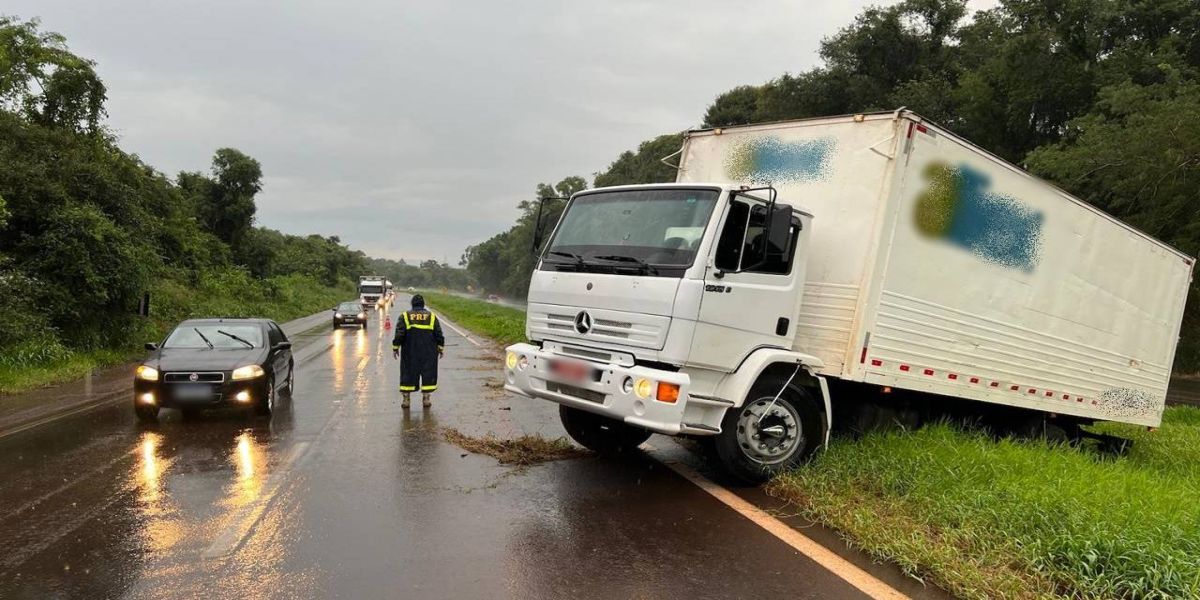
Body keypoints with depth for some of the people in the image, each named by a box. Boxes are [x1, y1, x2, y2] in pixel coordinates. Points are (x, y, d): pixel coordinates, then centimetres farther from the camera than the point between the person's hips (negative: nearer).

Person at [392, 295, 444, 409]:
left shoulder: (404, 316, 1)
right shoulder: (432, 316, 4)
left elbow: (399, 334, -6)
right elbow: (439, 335, 3)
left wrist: (395, 348, 2)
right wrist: (441, 348, 11)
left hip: (410, 353, 0)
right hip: (428, 352, 0)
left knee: (408, 373, 8)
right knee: (428, 373, 8)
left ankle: (406, 399, 9)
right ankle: (426, 398, 7)